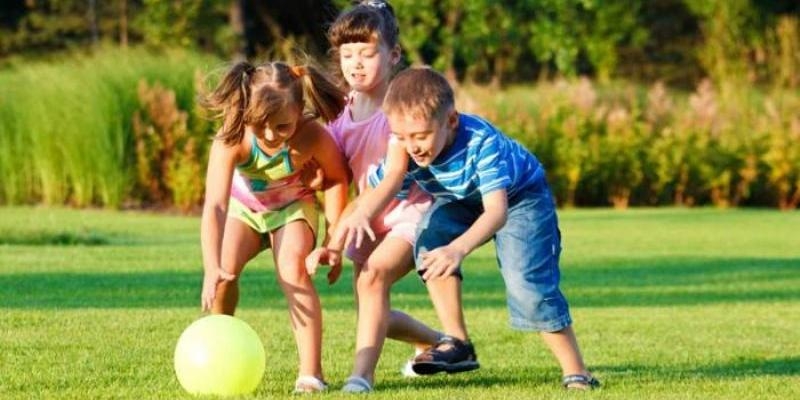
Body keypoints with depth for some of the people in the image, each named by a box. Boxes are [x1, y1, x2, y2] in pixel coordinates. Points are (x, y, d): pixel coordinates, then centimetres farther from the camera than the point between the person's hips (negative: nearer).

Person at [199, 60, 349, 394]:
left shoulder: (312, 137, -34)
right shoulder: (231, 140, -37)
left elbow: (336, 177, -11)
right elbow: (214, 206, -45)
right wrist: (212, 269, -58)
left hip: (292, 206, -1)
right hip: (243, 206, 1)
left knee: (292, 268, -26)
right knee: (225, 270, -21)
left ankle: (311, 373, -26)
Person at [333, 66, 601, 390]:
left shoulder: (481, 142, -40)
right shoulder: (405, 145, -25)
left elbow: (497, 210, -49)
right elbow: (389, 182, -41)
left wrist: (459, 248, -67)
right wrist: (360, 215, -64)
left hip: (520, 197, -5)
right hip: (461, 201, 5)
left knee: (527, 284, -21)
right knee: (430, 235, -25)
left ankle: (576, 373, -10)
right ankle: (457, 341, -15)